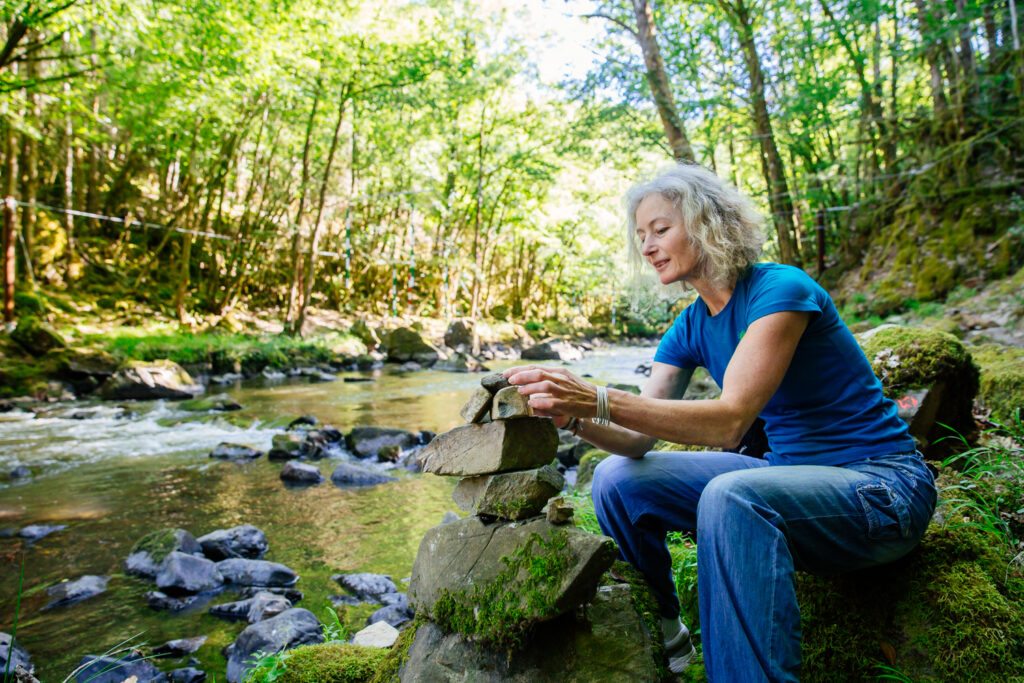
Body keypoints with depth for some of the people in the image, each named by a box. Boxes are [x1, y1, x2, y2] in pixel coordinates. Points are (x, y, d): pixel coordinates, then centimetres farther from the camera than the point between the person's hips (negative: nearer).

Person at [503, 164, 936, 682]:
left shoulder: (781, 290, -19)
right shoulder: (689, 330, 2)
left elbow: (731, 420, -31)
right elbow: (638, 441, -6)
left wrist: (599, 400, -39)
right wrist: (572, 417, -26)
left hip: (882, 487, -7)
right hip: (789, 474, 7)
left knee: (731, 498, -39)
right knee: (617, 480, -5)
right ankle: (664, 637, 14)